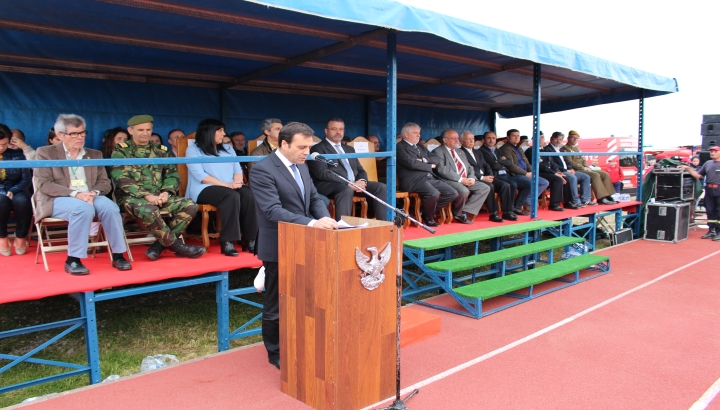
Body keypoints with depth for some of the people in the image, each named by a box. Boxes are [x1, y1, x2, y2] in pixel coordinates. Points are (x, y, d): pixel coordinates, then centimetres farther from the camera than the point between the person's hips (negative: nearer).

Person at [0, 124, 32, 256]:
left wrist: (12, 191, -17)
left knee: (22, 200, -35)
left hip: (15, 192, 1)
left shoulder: (17, 154, 5)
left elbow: (26, 179, 3)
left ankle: (21, 237, -13)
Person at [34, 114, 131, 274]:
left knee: (109, 206, -30)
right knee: (83, 208, -37)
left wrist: (94, 193, -14)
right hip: (58, 200, -3)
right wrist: (75, 194, -21)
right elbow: (44, 184, -6)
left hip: (89, 197, 3)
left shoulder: (95, 154, 16)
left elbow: (104, 182, 11)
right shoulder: (46, 153, 5)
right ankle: (73, 260, -27)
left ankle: (118, 255, -22)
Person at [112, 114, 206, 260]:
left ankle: (160, 245, -17)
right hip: (131, 197, -4)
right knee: (149, 210, -39)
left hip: (158, 196, 5)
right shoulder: (121, 151, 3)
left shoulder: (161, 150, 16)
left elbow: (172, 174, 11)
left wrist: (166, 192, -11)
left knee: (190, 205, -19)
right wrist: (146, 195, -20)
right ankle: (176, 245, -20)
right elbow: (121, 179, -9)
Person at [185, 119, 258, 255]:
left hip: (232, 188, 5)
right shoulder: (193, 150, 3)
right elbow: (200, 175, -10)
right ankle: (227, 241, -32)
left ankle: (249, 239, -27)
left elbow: (238, 169, 12)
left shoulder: (228, 149, 21)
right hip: (205, 189, -5)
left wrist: (236, 182, -13)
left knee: (248, 194, -28)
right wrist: (227, 185, -19)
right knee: (232, 196, -35)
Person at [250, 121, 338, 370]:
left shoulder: (301, 167, 8)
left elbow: (314, 198, 10)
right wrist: (311, 223, -37)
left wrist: (325, 218, -12)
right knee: (277, 303, 8)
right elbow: (273, 211, -28)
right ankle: (276, 353, 26)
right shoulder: (263, 170, -19)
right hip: (278, 247, -8)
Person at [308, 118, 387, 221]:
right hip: (330, 186, -7)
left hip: (354, 184, 7)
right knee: (347, 189, -38)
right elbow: (322, 173, -12)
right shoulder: (318, 149, 2)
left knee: (381, 187, -13)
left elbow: (361, 171, 22)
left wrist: (362, 181, -4)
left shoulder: (349, 149, 25)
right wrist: (349, 184, -21)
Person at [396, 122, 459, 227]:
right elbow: (411, 163, -14)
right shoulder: (400, 147, -1)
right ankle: (428, 218, -5)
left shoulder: (420, 147, 26)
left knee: (453, 193, -5)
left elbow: (434, 162, 19)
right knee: (434, 193, -33)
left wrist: (424, 161, -4)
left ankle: (429, 211, 8)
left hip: (430, 178, 9)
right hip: (414, 180, -9)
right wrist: (429, 166, 0)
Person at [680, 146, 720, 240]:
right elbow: (698, 175, 16)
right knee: (710, 211, 10)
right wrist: (688, 168, 6)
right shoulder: (707, 163, 14)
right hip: (709, 190, 5)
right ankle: (711, 231, 19)